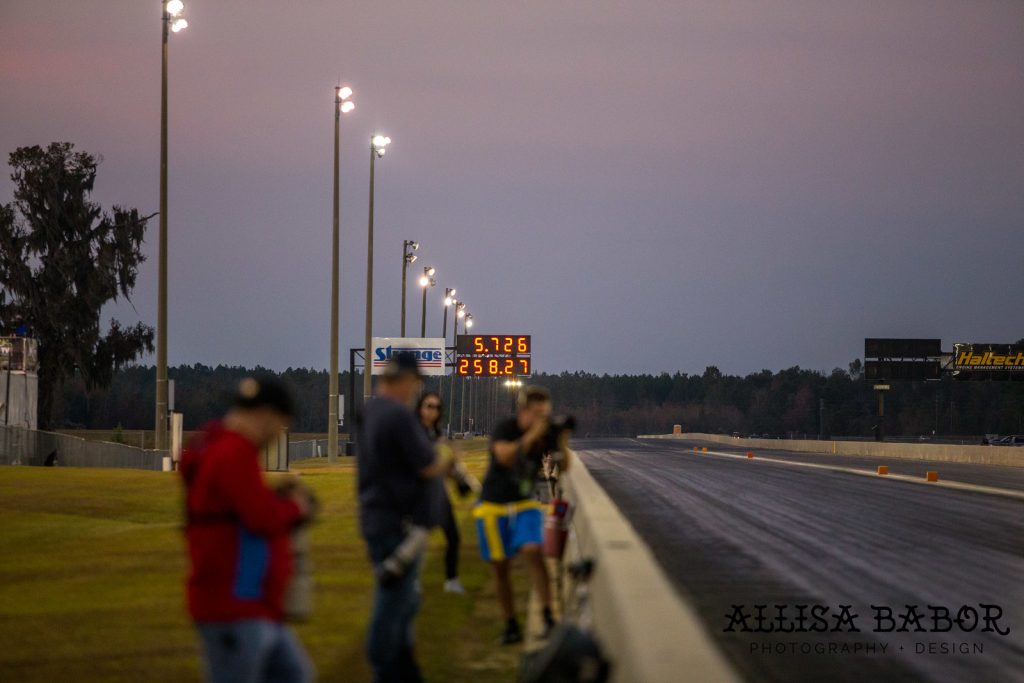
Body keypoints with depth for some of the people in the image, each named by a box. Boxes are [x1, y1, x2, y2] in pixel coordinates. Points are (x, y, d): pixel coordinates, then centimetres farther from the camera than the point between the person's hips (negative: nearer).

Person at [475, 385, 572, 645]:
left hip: (524, 504, 1)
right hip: (494, 506, -1)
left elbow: (563, 467, -10)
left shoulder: (545, 433, -5)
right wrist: (532, 435, -38)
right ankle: (511, 626, 14)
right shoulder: (505, 429, -15)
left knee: (533, 551, -22)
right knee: (500, 565, 2)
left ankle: (548, 618, -24)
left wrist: (562, 443, -27)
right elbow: (504, 456, -33)